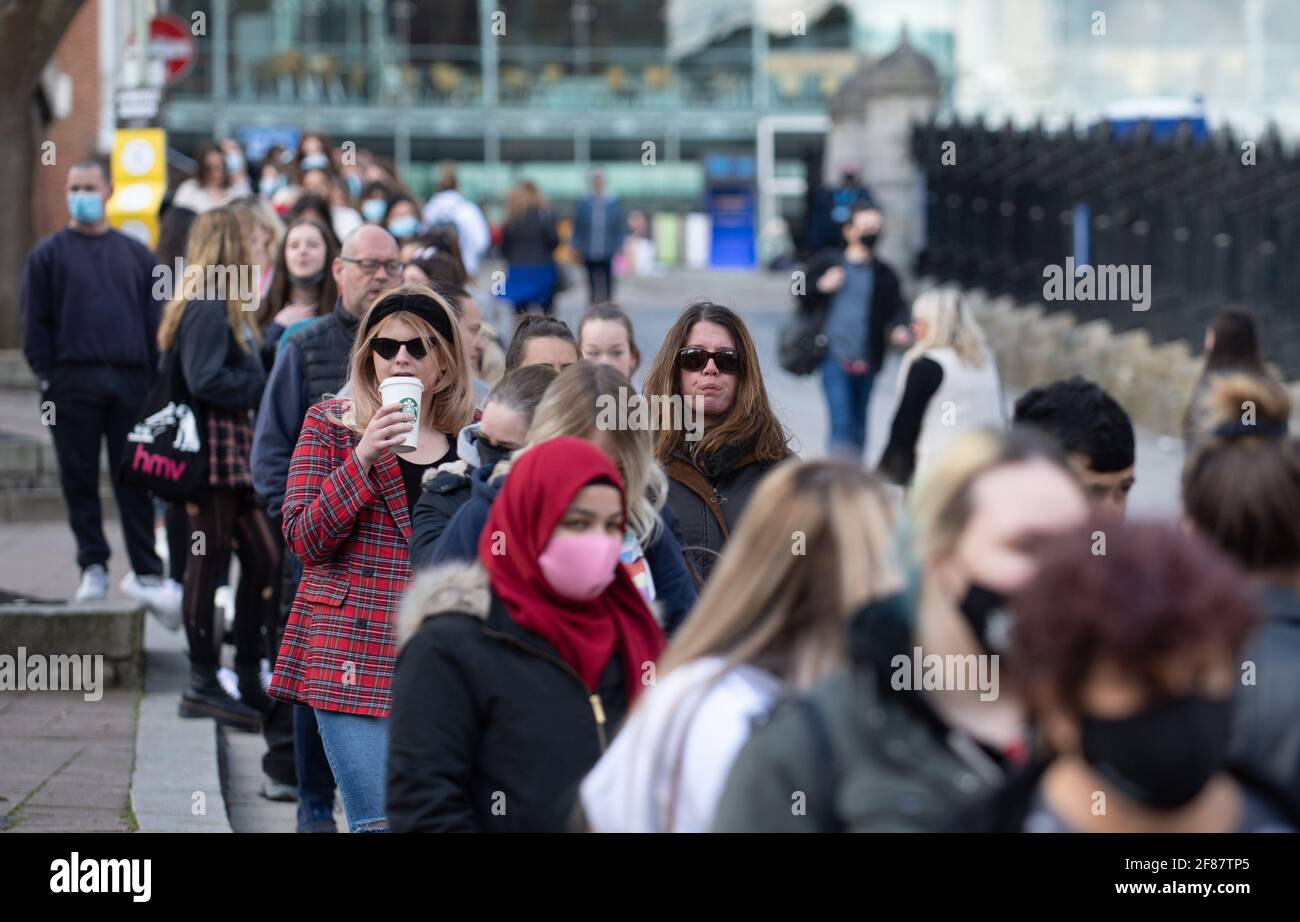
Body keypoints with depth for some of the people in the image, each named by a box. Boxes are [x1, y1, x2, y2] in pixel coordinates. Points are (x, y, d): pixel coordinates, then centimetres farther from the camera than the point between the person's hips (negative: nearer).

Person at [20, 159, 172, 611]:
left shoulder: (135, 255, 13)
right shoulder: (48, 254, 7)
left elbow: (154, 320, 13)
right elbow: (35, 324, 3)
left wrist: (156, 378, 3)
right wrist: (47, 378, -6)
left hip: (130, 381, 1)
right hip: (73, 382, -1)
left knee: (136, 480, -1)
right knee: (80, 480, 1)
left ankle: (147, 573, -1)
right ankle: (93, 567, 8)